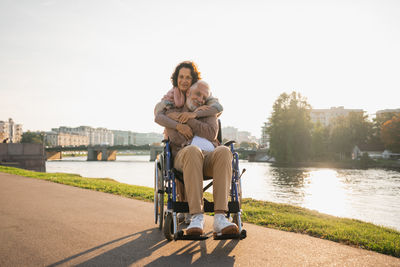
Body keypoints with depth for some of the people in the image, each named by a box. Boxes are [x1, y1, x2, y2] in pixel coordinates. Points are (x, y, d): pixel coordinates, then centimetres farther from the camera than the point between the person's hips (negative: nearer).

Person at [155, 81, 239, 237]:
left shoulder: (209, 114, 24)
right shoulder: (172, 114, 22)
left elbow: (212, 134, 2)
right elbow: (178, 140, 3)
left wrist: (185, 118, 3)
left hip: (210, 156, 2)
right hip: (183, 157, -2)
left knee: (224, 151, -35)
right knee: (193, 151, -40)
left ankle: (220, 218, -43)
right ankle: (197, 218, -43)